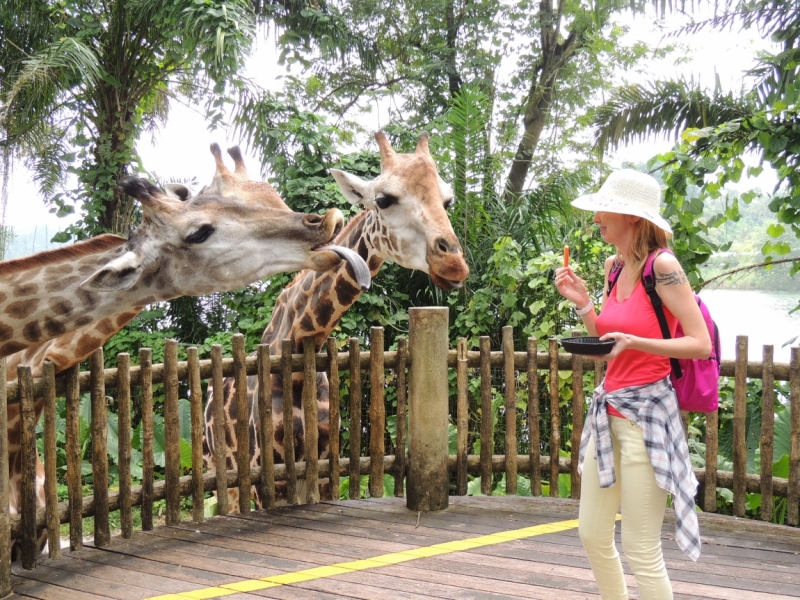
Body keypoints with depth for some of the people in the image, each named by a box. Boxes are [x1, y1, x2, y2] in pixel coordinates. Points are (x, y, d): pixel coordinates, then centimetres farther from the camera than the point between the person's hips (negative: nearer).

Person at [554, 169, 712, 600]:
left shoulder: (662, 266, -13)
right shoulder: (614, 266, 10)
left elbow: (701, 344, -16)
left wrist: (635, 342, -25)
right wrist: (582, 303, 3)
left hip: (645, 411, -8)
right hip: (608, 409, 8)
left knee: (640, 550, -2)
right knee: (592, 536, 15)